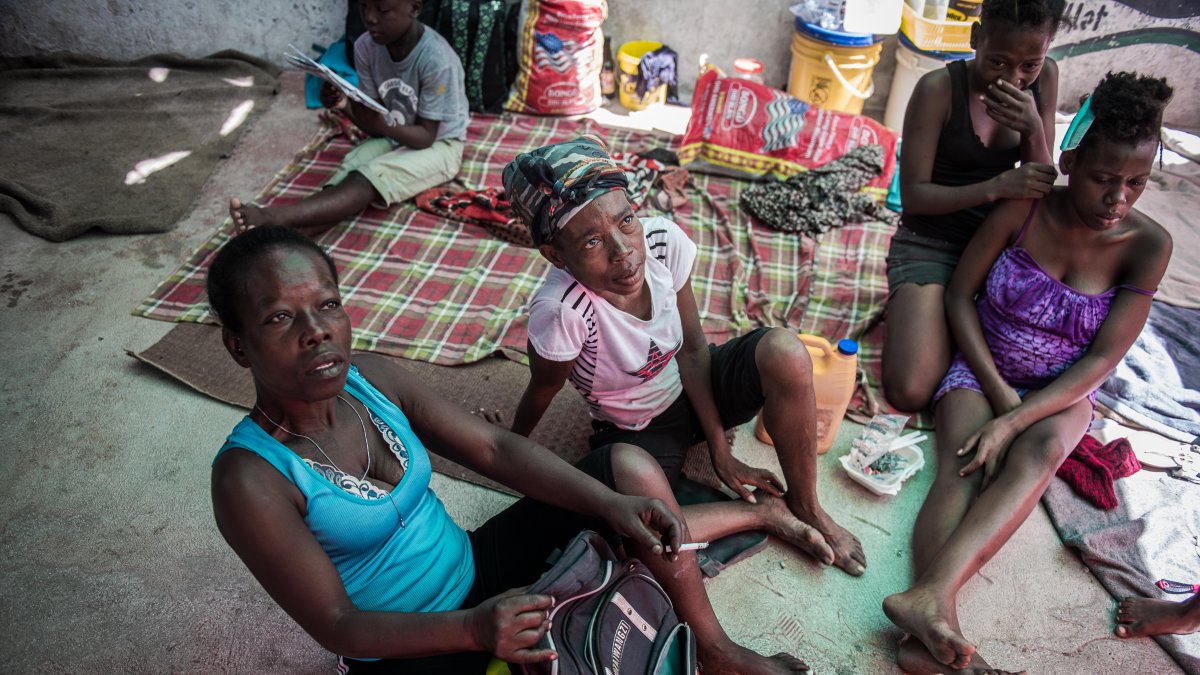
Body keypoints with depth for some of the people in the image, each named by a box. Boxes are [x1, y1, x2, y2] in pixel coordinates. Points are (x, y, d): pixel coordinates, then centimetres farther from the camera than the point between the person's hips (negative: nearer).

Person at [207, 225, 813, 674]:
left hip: (478, 568, 6)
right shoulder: (249, 480, -23)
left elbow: (493, 448, -7)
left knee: (628, 466, -4)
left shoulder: (367, 378, -8)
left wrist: (609, 503, -18)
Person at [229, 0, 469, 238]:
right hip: (391, 138, 5)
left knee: (369, 179, -30)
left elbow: (426, 137, -21)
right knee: (352, 170, -24)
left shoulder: (437, 59, -26)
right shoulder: (366, 47, -8)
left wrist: (381, 124, -38)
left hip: (438, 145, -5)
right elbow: (373, 127, -5)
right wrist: (346, 105, -26)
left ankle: (275, 217, -44)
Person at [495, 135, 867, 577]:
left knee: (783, 351, -26)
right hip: (633, 433, -2)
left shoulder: (663, 241, -24)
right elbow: (542, 392, -15)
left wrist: (720, 451, -11)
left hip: (694, 390, 3)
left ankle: (804, 505, -4)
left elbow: (692, 348, -13)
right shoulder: (559, 312, -36)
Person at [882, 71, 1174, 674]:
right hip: (981, 370, 0)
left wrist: (1013, 421, -25)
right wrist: (998, 391, -14)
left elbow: (1102, 358, -13)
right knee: (962, 470, -29)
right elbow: (960, 295, -5)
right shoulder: (1023, 210, -11)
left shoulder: (1147, 246, -10)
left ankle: (927, 599, -51)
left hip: (1060, 392, 1)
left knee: (1039, 453, -34)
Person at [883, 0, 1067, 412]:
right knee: (910, 393, -21)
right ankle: (915, 308, 9)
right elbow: (913, 195, -16)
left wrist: (1033, 130, -20)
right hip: (930, 245, -5)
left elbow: (1042, 188, 0)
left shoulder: (1044, 78, -1)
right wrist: (994, 188, -30)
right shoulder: (939, 88, -16)